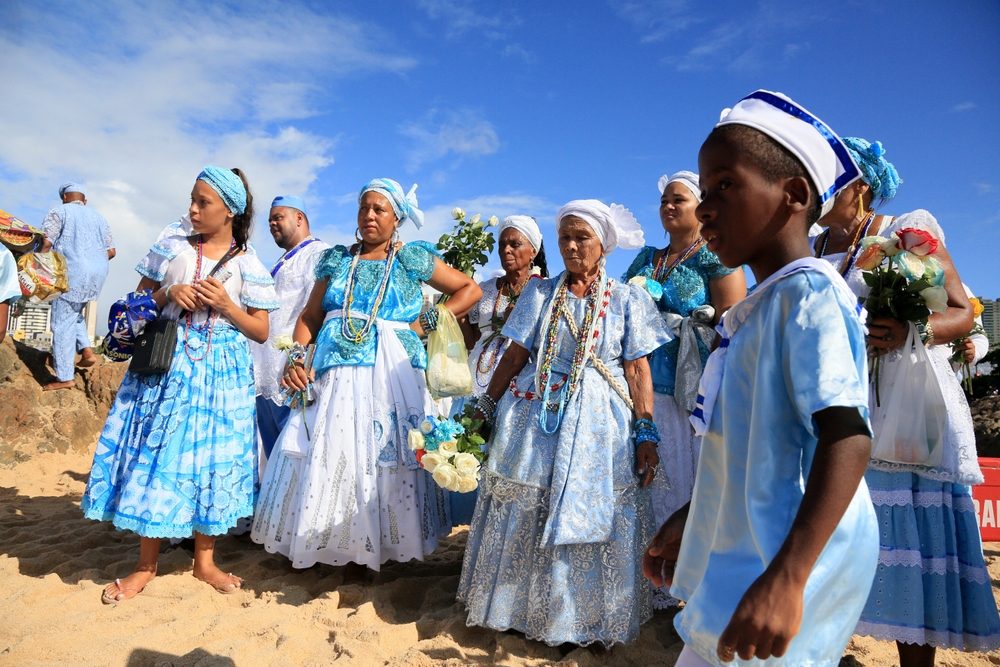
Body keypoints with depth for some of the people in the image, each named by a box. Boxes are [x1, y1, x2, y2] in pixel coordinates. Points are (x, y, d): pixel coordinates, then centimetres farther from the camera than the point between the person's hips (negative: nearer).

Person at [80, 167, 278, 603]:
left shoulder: (248, 265, 1)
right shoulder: (171, 249, 7)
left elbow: (261, 332, 2)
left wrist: (226, 305, -13)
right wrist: (168, 293, -6)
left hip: (221, 371, -1)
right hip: (167, 364, 2)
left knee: (211, 459, 3)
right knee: (155, 454, 3)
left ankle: (204, 559, 20)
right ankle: (146, 564, 18)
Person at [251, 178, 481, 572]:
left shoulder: (412, 259, 5)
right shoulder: (336, 259, 14)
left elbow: (470, 290, 8)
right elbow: (310, 316, 14)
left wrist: (428, 323, -1)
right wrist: (297, 357, -2)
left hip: (391, 377, -3)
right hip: (335, 375, 3)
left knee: (385, 459, -1)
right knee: (326, 458, 3)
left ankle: (375, 547, 12)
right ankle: (322, 545, 19)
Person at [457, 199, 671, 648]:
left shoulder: (627, 300, 3)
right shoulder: (539, 293, 8)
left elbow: (639, 371, -2)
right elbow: (515, 355, 6)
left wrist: (646, 434, -9)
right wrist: (486, 408, 3)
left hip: (597, 426, -2)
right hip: (533, 415, 2)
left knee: (587, 521, 2)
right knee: (522, 516, 7)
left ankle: (582, 620, 23)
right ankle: (520, 609, 27)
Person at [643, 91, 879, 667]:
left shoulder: (810, 293, -15)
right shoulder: (757, 308, 13)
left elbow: (847, 437, -26)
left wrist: (785, 578, -33)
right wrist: (687, 520, 24)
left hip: (789, 563, -9)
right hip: (743, 555, 9)